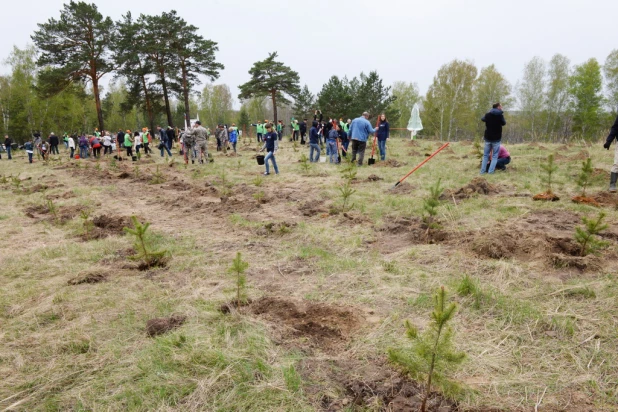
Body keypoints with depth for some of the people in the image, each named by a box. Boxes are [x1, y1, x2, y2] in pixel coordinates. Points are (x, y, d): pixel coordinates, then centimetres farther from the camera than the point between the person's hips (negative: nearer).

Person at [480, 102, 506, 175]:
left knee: (485, 155, 11)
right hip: (496, 139, -3)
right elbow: (504, 123, 7)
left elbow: (482, 119, 22)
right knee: (494, 156, 2)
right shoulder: (500, 115, -9)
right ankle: (491, 171, -6)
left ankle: (482, 171, 8)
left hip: (488, 138, 4)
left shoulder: (488, 114, 1)